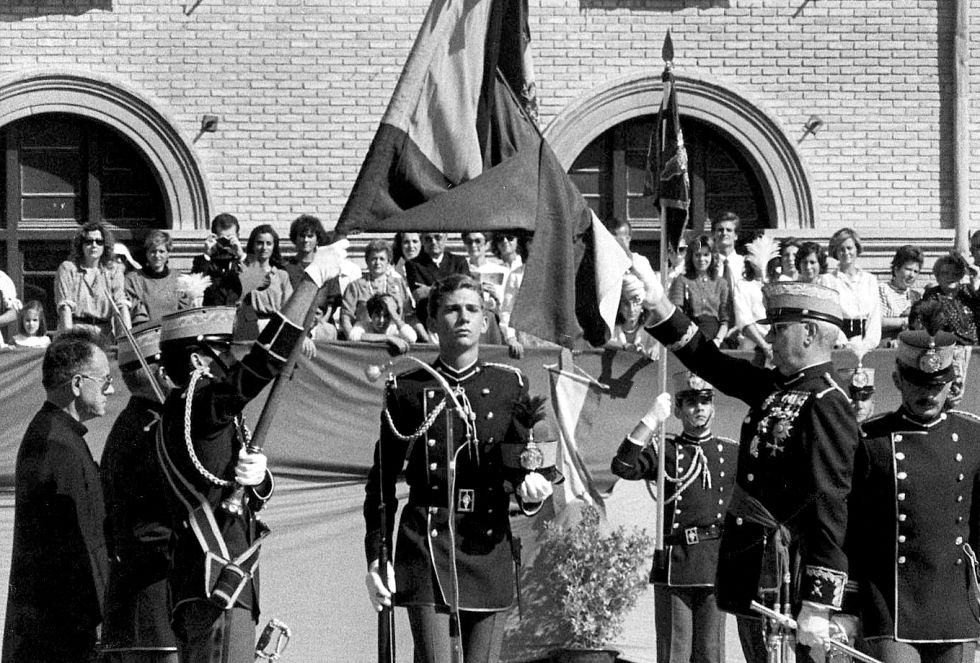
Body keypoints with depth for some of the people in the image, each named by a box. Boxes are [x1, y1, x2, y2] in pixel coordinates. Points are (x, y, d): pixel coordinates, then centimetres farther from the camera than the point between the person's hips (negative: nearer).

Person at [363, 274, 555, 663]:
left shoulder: (512, 386, 9)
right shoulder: (406, 391, 4)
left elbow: (534, 456, 15)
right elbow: (382, 482, 6)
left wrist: (534, 484, -10)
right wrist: (376, 558, 0)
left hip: (489, 547, 2)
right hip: (426, 544, -2)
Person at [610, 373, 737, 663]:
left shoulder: (732, 452, 9)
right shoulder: (664, 451, 4)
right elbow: (623, 467, -13)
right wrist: (652, 419, -16)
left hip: (715, 566, 1)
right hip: (674, 565, -1)